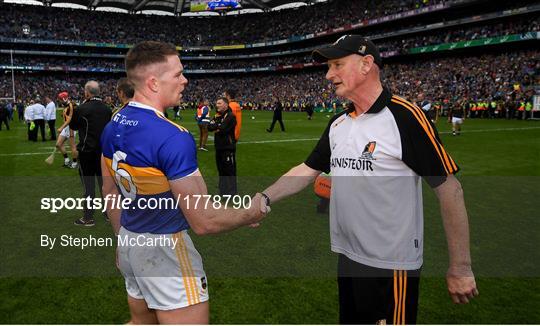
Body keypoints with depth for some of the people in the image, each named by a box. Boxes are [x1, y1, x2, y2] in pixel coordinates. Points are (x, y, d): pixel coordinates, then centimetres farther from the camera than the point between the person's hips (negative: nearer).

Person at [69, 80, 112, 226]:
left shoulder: (82, 109, -14)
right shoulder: (107, 108, -1)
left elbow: (73, 126, 3)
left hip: (87, 151, -4)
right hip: (104, 150, 4)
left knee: (89, 185, 3)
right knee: (104, 182, 15)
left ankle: (88, 218, 10)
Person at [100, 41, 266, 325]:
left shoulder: (112, 127, 1)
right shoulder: (174, 138, -26)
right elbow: (203, 222, -24)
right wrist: (251, 213, -7)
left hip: (130, 241, 9)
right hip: (165, 248, -9)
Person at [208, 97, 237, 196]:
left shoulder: (230, 116, -12)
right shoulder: (217, 115, 14)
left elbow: (222, 129, -22)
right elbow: (209, 127, 6)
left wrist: (215, 126, -4)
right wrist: (218, 125, -11)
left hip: (228, 147, -8)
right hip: (219, 147, 8)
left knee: (229, 170, -2)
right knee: (221, 169, 16)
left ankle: (231, 191, 7)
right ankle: (223, 190, 28)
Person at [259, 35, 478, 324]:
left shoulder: (405, 116, -17)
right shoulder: (337, 124, 6)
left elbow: (449, 188, -15)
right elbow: (307, 171, 11)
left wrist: (460, 268, -13)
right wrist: (264, 199, -4)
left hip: (391, 267, -7)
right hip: (346, 258, 7)